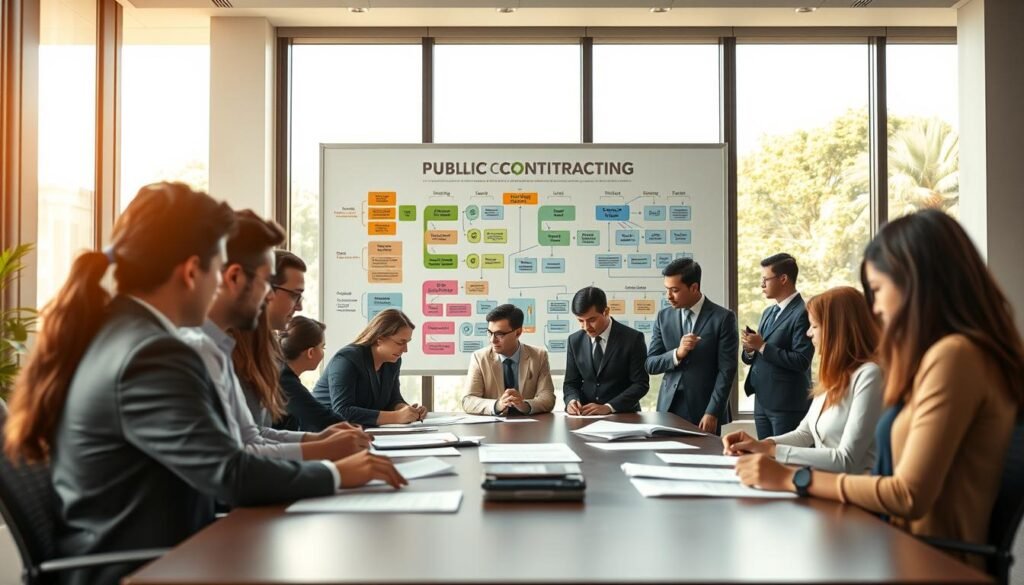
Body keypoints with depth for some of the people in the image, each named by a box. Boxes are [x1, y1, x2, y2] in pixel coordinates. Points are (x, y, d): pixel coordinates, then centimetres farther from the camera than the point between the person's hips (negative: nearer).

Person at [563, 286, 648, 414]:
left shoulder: (632, 338, -6)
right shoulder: (575, 340, 6)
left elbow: (641, 384, -8)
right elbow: (571, 383, 11)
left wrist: (608, 407, -18)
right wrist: (572, 400, -12)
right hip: (586, 416, 3)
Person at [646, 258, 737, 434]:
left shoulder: (722, 318, -6)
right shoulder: (664, 316, 6)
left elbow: (726, 370, -8)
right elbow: (650, 364, 4)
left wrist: (712, 413, -15)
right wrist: (677, 354, -14)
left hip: (704, 410, -3)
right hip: (669, 408, 3)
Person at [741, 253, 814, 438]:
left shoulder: (803, 313, -12)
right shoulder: (768, 312, 15)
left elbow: (801, 361, -21)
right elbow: (753, 358, 16)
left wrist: (762, 346, -17)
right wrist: (750, 348, -5)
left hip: (787, 406, -8)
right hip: (762, 402, 8)